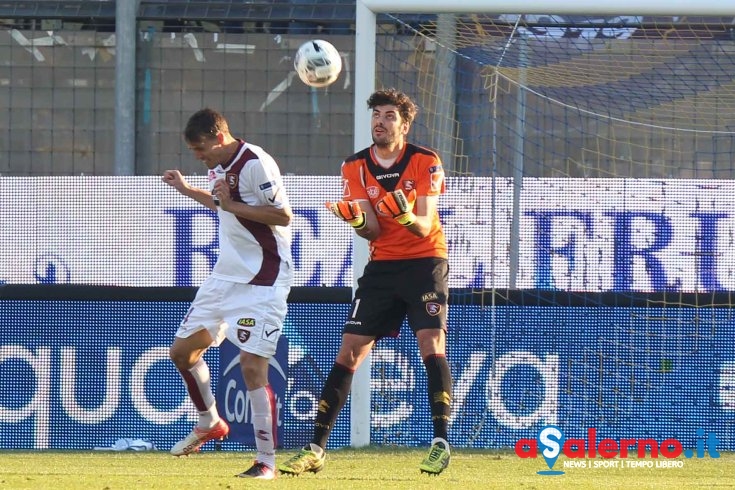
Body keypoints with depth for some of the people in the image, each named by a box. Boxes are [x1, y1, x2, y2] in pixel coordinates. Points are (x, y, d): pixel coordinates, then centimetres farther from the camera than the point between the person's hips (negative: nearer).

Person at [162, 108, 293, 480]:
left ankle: (267, 460, -8)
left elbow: (283, 215, -21)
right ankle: (210, 424, 36)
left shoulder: (255, 164, -18)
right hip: (226, 276, 9)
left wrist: (233, 205, -23)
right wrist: (186, 190, 25)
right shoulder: (220, 166, 10)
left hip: (262, 281, -9)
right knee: (182, 351, 14)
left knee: (252, 366, -15)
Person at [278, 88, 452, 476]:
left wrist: (406, 216, -39)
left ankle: (440, 442, -15)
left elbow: (424, 226, -16)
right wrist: (356, 220, -30)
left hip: (425, 262, -3)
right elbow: (372, 230, -7)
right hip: (382, 266, 3)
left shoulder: (425, 162, -9)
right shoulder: (355, 167, -1)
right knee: (349, 351, -2)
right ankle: (316, 449, 0)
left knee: (431, 344, -19)